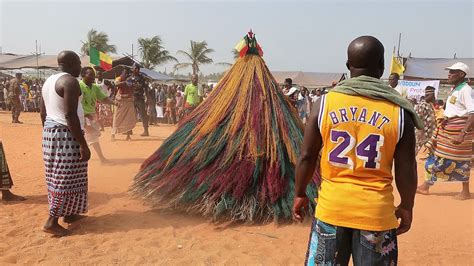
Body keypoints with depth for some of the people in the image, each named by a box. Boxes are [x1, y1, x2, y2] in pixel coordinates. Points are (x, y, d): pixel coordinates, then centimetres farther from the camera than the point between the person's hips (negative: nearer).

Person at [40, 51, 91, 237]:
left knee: (57, 176, 14)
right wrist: (83, 144, -21)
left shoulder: (49, 81, 14)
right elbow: (70, 115, -23)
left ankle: (69, 214, 26)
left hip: (50, 131, 10)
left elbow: (43, 113, 16)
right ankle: (52, 221, 0)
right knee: (66, 179, -3)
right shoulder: (70, 82, -15)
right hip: (66, 134, -10)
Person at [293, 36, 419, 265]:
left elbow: (307, 156, -3)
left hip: (331, 206, 1)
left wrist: (300, 194, 10)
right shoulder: (398, 111, -7)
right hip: (376, 211, 0)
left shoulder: (325, 103, -6)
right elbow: (406, 168, -2)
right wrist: (406, 206, 14)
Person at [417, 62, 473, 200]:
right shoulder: (454, 89, 13)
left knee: (460, 160, 1)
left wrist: (462, 134, -31)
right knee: (436, 155, 10)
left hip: (459, 128, -9)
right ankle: (425, 186, 17)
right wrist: (445, 119, 12)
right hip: (448, 127, 9)